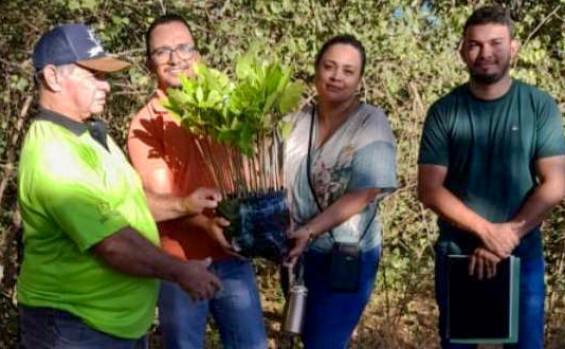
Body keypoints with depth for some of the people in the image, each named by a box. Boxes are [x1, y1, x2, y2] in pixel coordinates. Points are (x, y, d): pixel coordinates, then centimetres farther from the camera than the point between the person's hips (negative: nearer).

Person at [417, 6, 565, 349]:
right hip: (457, 251, 1)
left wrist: (507, 235, -16)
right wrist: (487, 231, -18)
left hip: (523, 251, 0)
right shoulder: (444, 112, -3)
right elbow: (430, 189, -8)